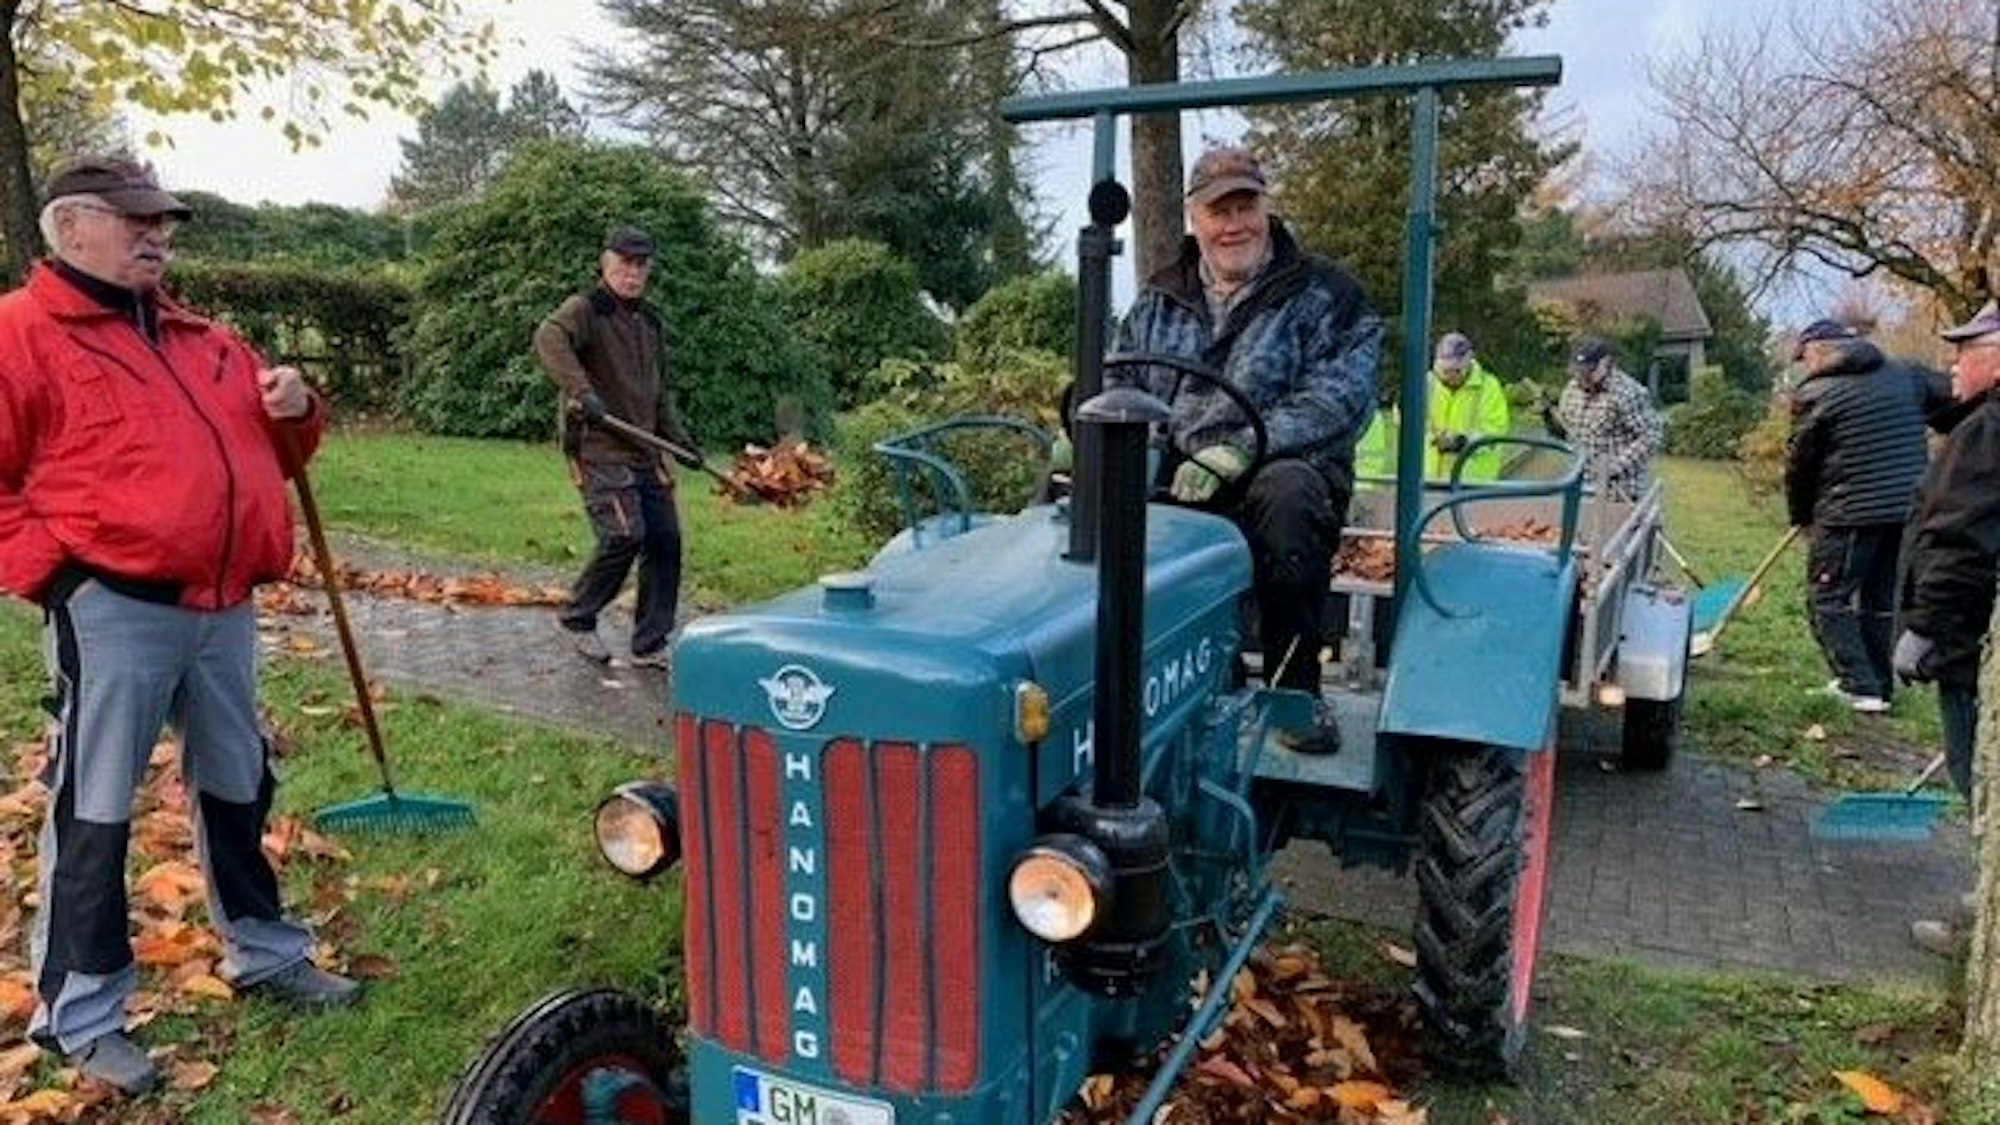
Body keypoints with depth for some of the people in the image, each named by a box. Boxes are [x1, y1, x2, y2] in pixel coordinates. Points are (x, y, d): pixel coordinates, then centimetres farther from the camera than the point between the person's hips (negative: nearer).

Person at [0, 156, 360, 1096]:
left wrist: (294, 410, 4)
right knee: (95, 813, 2)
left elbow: (262, 452, 25)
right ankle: (79, 1016, 16)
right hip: (112, 612, -7)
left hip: (223, 606, 7)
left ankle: (263, 952, 34)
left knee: (238, 787, 17)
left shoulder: (203, 341, 18)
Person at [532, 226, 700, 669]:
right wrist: (580, 390, -41)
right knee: (625, 534, -19)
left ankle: (650, 644, 14)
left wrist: (678, 439, 19)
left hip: (644, 453, 8)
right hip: (598, 450, -8)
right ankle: (578, 618, 5)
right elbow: (548, 339, -27)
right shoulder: (585, 309, -5)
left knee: (665, 540, 3)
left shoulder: (650, 323, 20)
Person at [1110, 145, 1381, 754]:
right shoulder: (1157, 301, 20)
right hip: (1175, 477, 4)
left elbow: (1339, 399, -10)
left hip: (1283, 468, -3)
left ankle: (1295, 688, -20)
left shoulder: (1324, 294, 5)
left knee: (1286, 493, -39)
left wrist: (1235, 453, -25)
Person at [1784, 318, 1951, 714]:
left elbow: (1799, 463, -3)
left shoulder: (1814, 395, -8)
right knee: (1883, 600, 17)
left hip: (1850, 514, -6)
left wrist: (1801, 515, 11)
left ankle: (1861, 686, -1)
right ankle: (1881, 685, 24)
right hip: (1910, 508, 7)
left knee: (1828, 598, 5)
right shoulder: (1906, 376, 8)